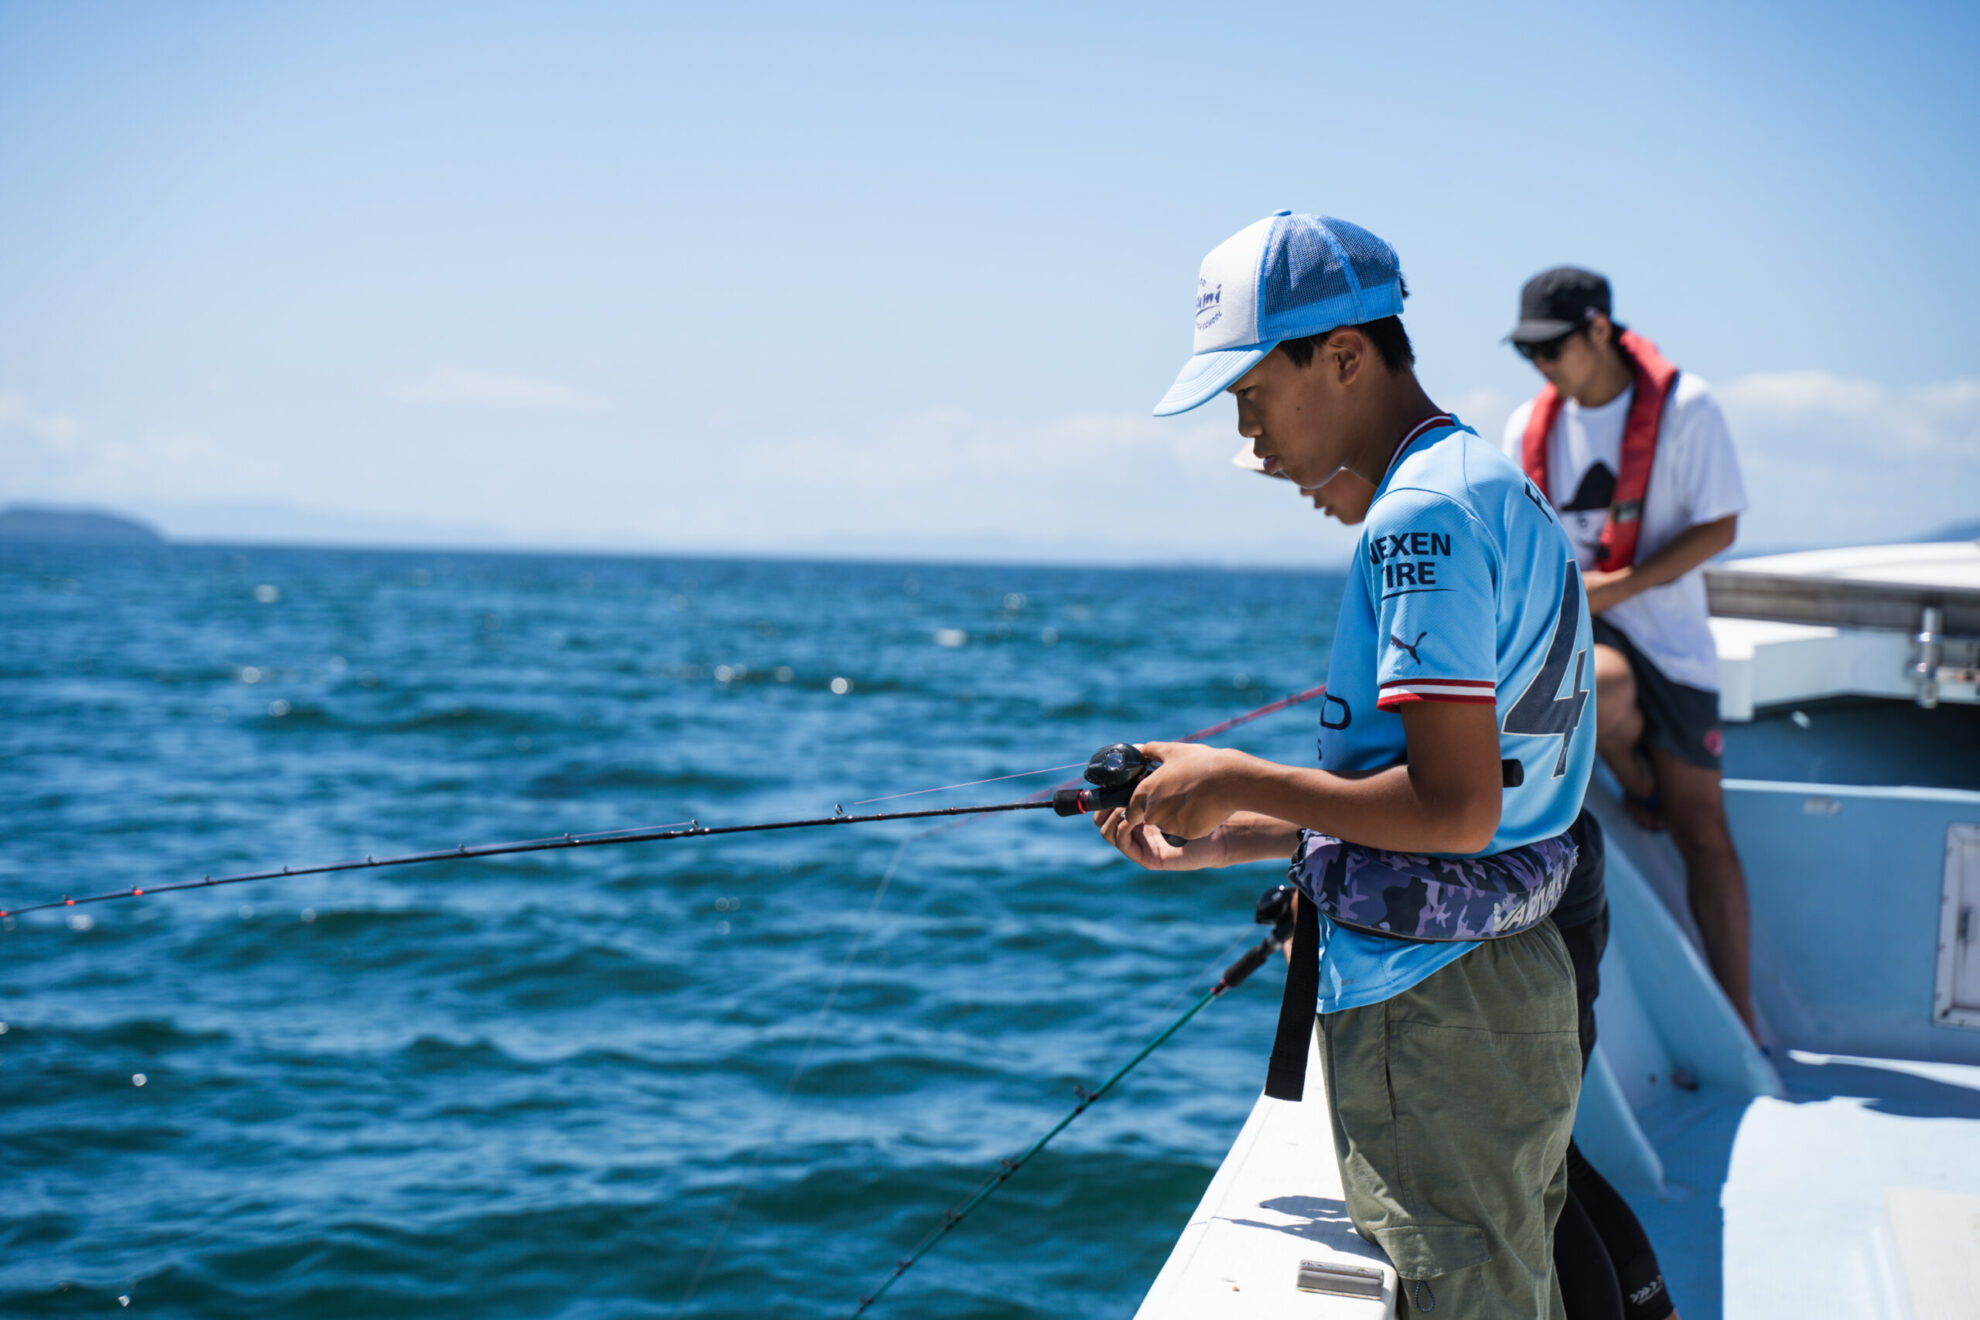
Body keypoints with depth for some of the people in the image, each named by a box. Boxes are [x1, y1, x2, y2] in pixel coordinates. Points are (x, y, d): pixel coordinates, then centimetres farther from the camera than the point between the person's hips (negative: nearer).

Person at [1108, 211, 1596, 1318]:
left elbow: (1453, 808, -25)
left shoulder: (1422, 517, -18)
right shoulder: (1493, 485, 14)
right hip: (1507, 981, 10)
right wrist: (1214, 841, 18)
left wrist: (1240, 781, -13)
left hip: (1429, 1007, -10)